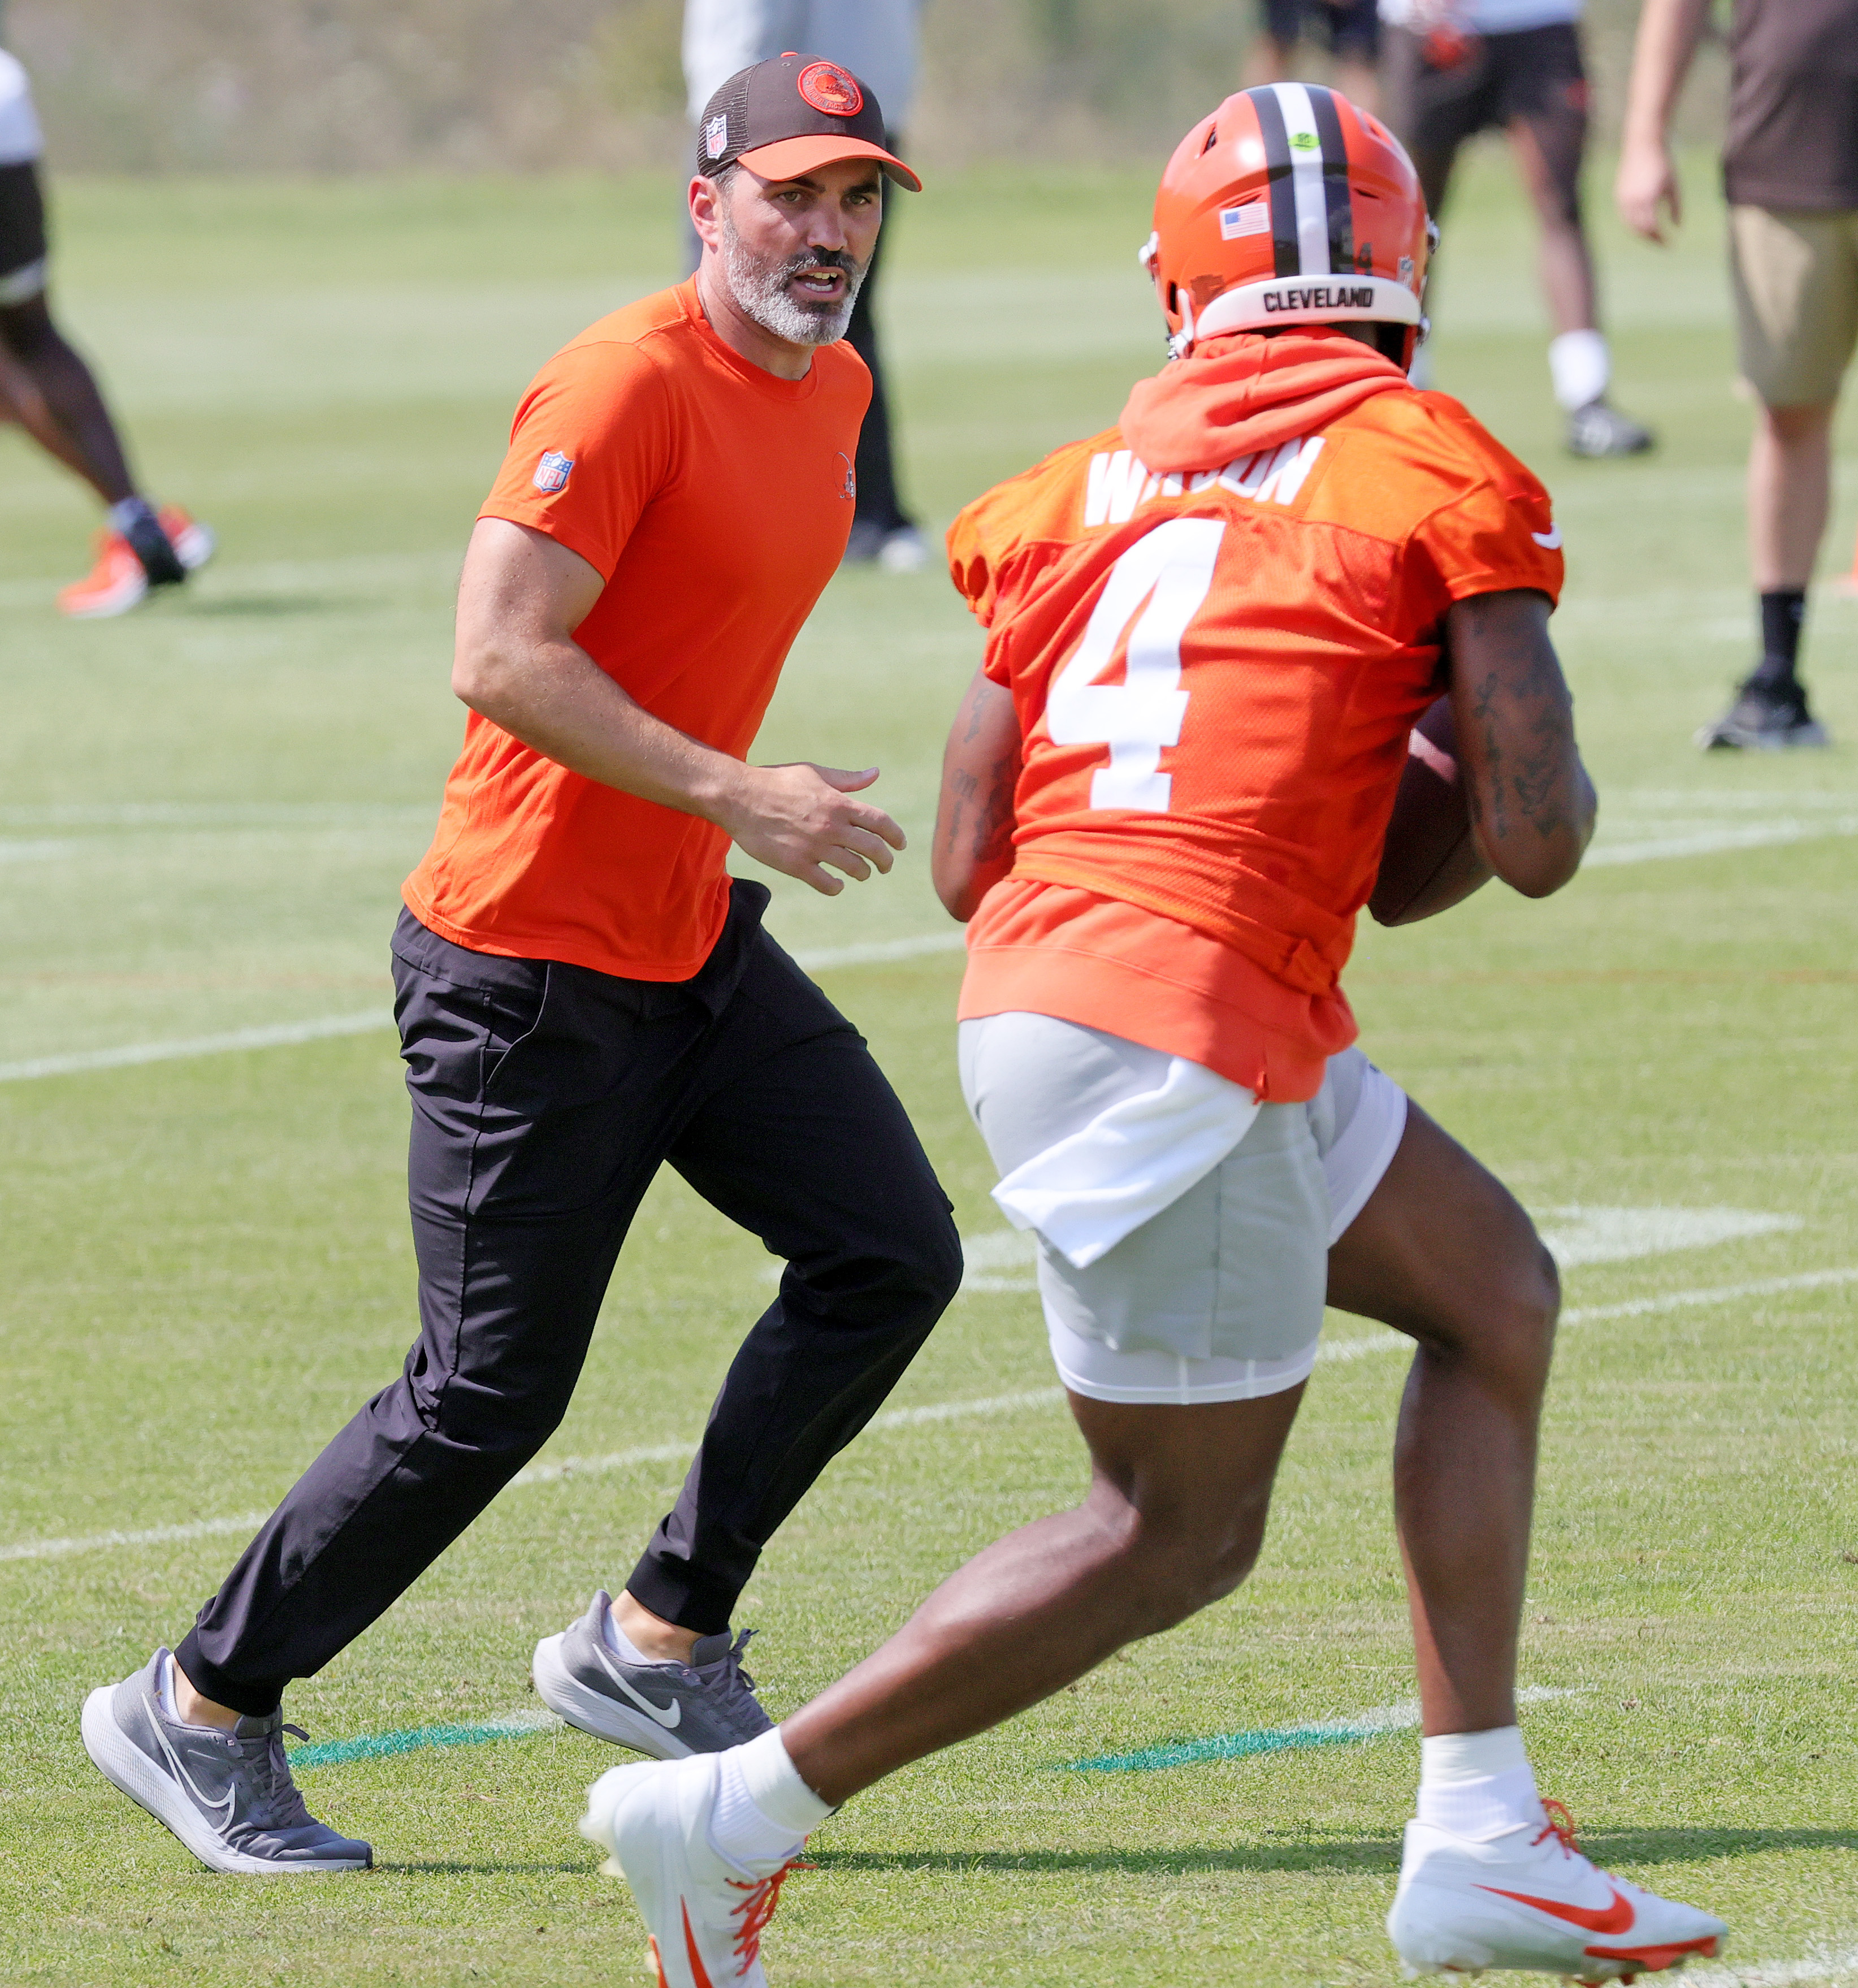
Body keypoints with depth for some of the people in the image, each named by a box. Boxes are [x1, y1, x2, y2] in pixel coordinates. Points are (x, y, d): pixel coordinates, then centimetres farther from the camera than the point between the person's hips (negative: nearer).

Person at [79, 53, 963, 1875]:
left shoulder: (833, 391, 9)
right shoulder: (629, 384, -19)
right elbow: (500, 658, -26)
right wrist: (732, 796, -30)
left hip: (695, 942, 9)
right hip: (529, 961, -9)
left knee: (890, 1258, -1)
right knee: (490, 1396, -5)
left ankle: (654, 1647, 9)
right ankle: (202, 1710, 12)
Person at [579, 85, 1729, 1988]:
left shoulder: (1083, 488, 13)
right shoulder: (1436, 474, -3)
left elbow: (969, 860, 9)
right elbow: (1535, 841, -10)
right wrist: (1529, 770, 15)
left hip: (1036, 978, 8)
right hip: (1180, 1037, -8)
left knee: (1493, 1293, 20)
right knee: (1178, 1528, 5)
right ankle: (737, 1810, 4)